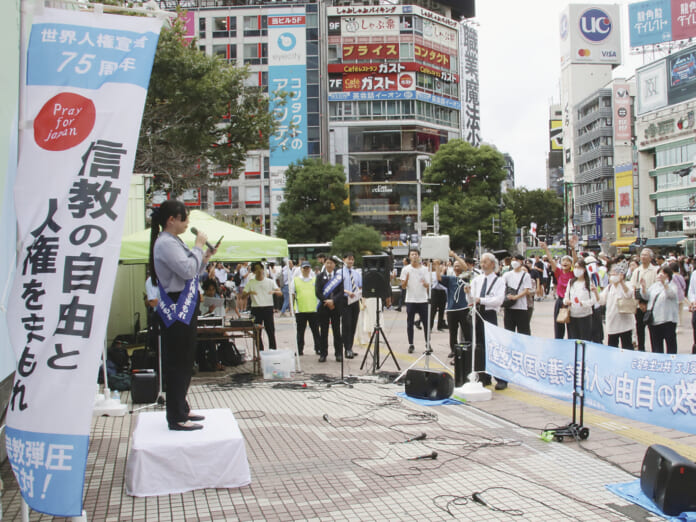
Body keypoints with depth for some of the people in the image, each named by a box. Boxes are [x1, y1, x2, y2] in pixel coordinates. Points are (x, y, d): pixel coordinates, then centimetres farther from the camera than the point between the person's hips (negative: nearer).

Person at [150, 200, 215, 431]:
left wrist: (205, 258, 9)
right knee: (177, 362, -6)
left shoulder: (174, 242, 17)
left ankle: (181, 409, 26)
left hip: (185, 310, 11)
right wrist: (198, 246, -13)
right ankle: (176, 418, 1)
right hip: (176, 310, -11)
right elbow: (187, 270, -24)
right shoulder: (165, 243, -15)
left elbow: (192, 272, 22)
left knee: (185, 362, 16)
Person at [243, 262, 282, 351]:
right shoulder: (250, 282, 7)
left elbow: (280, 293, -2)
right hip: (256, 309, 1)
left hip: (268, 308, -1)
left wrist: (274, 291, -23)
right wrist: (249, 292, -19)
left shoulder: (270, 281, 6)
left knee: (271, 332, -3)